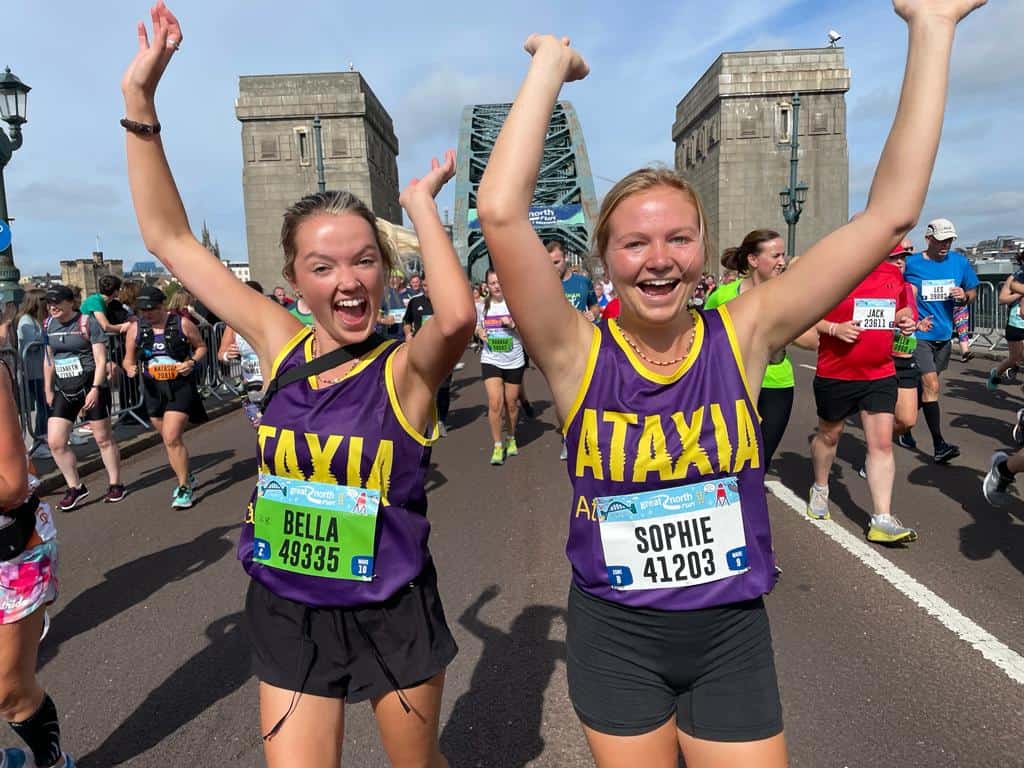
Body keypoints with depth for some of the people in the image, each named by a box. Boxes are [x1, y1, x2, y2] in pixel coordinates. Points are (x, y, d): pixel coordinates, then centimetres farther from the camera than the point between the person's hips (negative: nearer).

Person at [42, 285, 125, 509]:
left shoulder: (88, 323, -8)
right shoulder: (48, 326, 8)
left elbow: (101, 360, -12)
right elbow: (48, 360, 17)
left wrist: (95, 388, -20)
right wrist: (48, 390, 15)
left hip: (91, 387, -5)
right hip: (64, 390, 6)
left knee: (103, 438, 4)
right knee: (55, 442, -1)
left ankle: (115, 484, 18)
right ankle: (76, 488, 13)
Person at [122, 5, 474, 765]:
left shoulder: (407, 367, -18)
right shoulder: (282, 345, -7)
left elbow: (457, 315, -42)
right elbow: (171, 238, -2)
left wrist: (421, 202, -26)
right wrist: (139, 100, -7)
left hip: (391, 612, -2)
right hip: (287, 612, 3)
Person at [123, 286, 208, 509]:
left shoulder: (182, 323, -7)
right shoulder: (136, 329, 2)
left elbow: (201, 346, 5)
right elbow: (129, 358, 11)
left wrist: (192, 362, -13)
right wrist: (130, 368, -11)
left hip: (180, 388, -5)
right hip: (153, 390, 5)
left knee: (172, 439, -14)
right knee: (170, 439, 16)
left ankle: (185, 488, 0)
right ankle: (186, 477, 37)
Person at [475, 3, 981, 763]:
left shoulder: (743, 335, -11)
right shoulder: (578, 354, -16)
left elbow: (891, 212, -12)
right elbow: (502, 212, -29)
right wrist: (553, 63, -19)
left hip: (733, 635, 1)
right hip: (615, 636, 0)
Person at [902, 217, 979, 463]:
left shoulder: (959, 262, 5)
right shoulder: (911, 263, -7)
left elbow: (973, 291, 15)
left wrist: (964, 296, -8)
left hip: (944, 335, 5)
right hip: (918, 335, -5)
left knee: (923, 385, 16)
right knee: (932, 386, -14)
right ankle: (939, 445, -12)